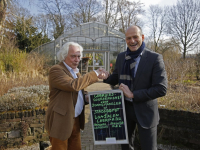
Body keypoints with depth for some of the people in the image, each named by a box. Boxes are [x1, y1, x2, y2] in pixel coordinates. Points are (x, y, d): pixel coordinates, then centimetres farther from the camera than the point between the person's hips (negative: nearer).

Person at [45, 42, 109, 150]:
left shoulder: (76, 72, 14)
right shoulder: (56, 70, -14)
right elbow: (74, 85, -29)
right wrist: (95, 74, -21)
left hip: (75, 120, 8)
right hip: (61, 121, -8)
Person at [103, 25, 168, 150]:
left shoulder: (155, 58, -14)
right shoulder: (121, 57, 1)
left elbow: (161, 89, -19)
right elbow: (116, 78, 11)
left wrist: (133, 95, -23)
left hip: (145, 111, -4)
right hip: (124, 108, 5)